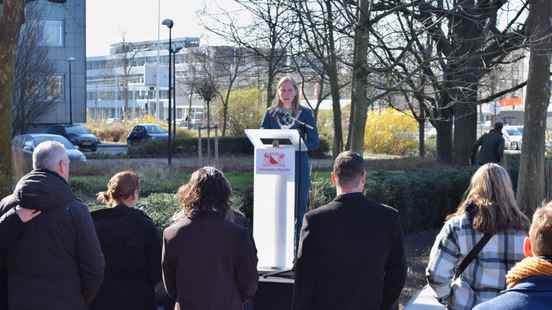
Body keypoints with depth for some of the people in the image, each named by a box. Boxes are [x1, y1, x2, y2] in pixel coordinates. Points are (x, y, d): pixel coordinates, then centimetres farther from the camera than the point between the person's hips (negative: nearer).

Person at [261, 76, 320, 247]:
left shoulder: (305, 113, 5)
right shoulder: (271, 113, 10)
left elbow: (315, 143, 1)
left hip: (298, 166, -1)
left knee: (299, 206, -2)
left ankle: (298, 247, 3)